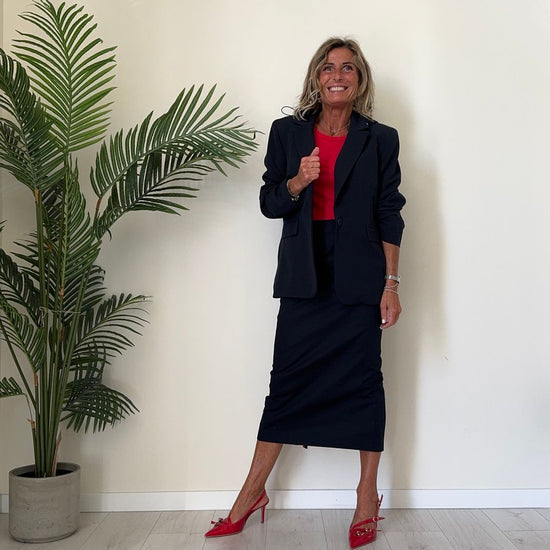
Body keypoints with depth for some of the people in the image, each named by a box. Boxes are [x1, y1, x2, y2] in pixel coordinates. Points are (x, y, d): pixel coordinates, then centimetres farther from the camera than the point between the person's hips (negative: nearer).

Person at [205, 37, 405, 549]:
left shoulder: (380, 139, 5)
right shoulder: (287, 133, 7)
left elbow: (389, 216, 3)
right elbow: (269, 203, 8)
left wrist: (391, 283, -3)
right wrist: (298, 181, -13)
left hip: (359, 276, -1)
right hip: (304, 276, 1)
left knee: (363, 380, 5)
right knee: (287, 381, 4)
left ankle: (367, 497, 20)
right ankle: (252, 493, 18)